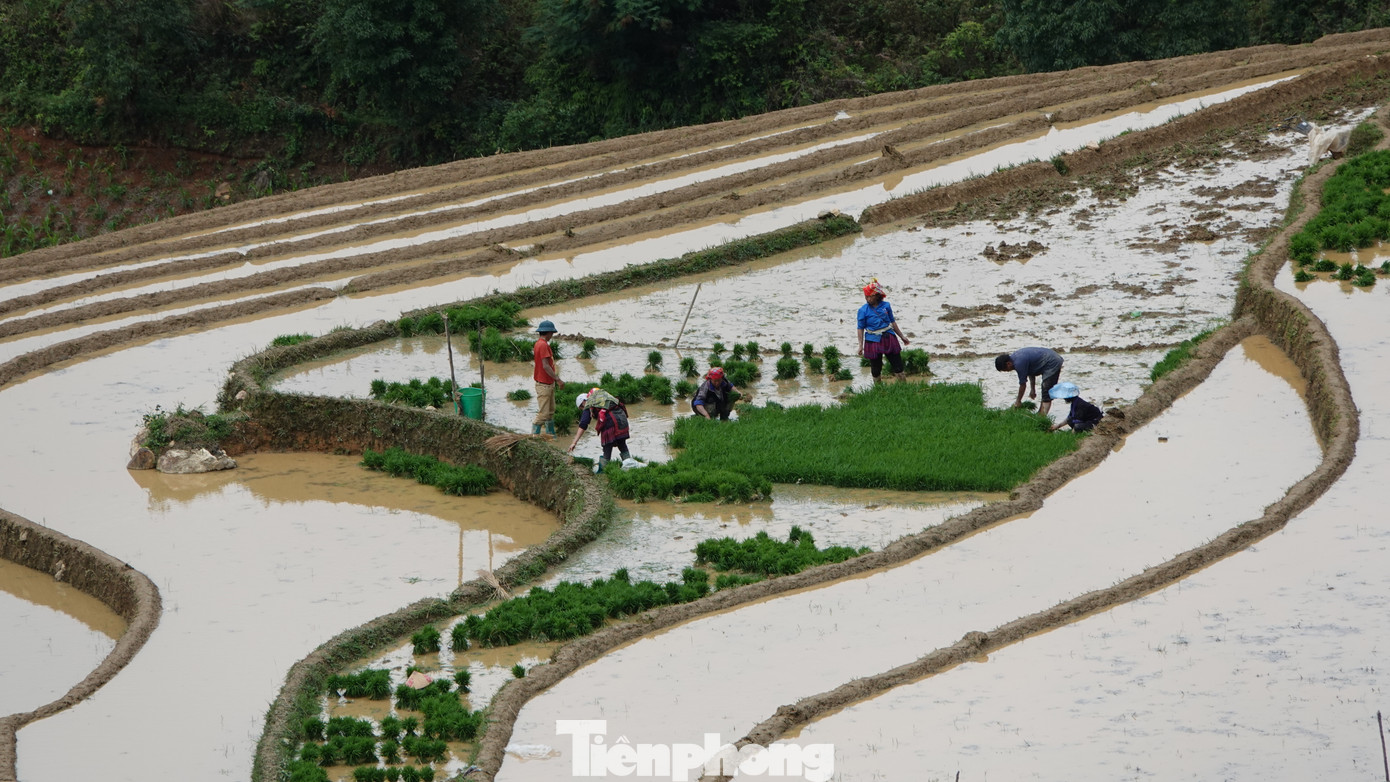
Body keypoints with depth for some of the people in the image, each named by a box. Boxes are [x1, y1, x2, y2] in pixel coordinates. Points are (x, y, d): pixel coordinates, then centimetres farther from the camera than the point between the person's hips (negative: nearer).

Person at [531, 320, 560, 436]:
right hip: (544, 384, -11)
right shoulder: (543, 345, -19)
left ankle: (551, 435, 24)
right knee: (543, 413, -7)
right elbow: (546, 366, -24)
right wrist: (557, 378, -20)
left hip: (548, 384, 11)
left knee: (550, 411, 17)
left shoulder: (539, 344, 12)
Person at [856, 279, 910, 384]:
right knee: (876, 369, 8)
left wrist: (902, 336, 17)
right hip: (873, 341, -2)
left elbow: (892, 322, 11)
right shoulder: (863, 310, -7)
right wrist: (860, 345, -7)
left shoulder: (886, 306, 0)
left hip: (889, 338, 2)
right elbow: (861, 328, -3)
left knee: (898, 366, 6)